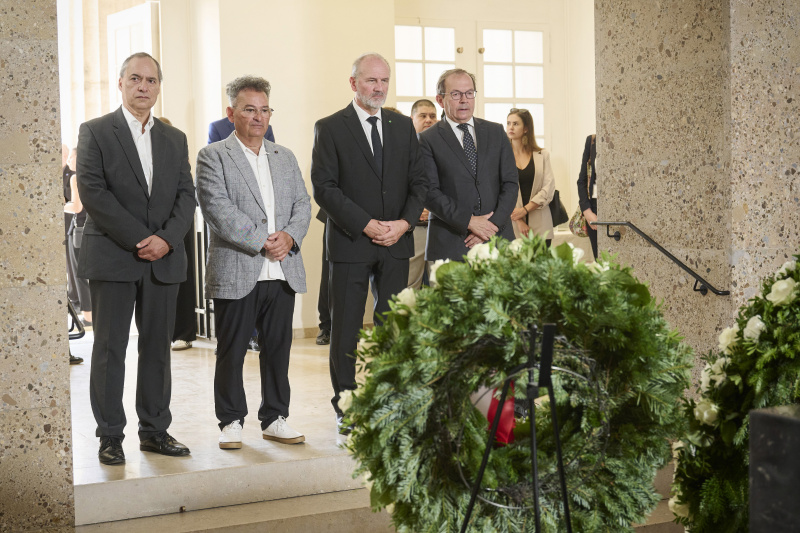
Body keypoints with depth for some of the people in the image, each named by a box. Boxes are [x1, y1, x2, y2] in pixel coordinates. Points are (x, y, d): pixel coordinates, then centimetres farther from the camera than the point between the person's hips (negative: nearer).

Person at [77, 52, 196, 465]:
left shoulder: (175, 139, 15)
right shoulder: (95, 132, 1)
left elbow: (186, 196, 9)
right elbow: (92, 192, -9)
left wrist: (167, 238, -9)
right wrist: (138, 239, -14)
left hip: (164, 260, 4)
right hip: (111, 258, -4)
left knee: (158, 347, 7)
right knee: (110, 349, 0)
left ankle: (154, 431, 16)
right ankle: (110, 436, 8)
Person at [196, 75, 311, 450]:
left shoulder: (285, 157, 18)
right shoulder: (213, 157, 0)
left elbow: (302, 204, 12)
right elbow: (218, 209, -12)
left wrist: (289, 236, -8)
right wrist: (262, 241, -16)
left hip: (283, 272, 5)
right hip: (235, 273, -5)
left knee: (278, 348, 9)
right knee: (231, 352, 3)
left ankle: (274, 418, 20)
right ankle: (231, 421, 15)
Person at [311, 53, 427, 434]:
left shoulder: (403, 127, 12)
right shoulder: (329, 128, -1)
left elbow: (418, 181, 10)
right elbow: (323, 187, -8)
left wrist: (403, 223, -7)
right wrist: (366, 225, -14)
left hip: (396, 243, 4)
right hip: (350, 243, -3)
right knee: (346, 328, 2)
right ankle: (346, 408, 12)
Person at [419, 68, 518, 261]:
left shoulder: (496, 132, 14)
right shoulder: (428, 140, 3)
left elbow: (510, 183, 8)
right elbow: (429, 192, -6)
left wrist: (493, 224, -6)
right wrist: (469, 221, -14)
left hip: (497, 238, 3)